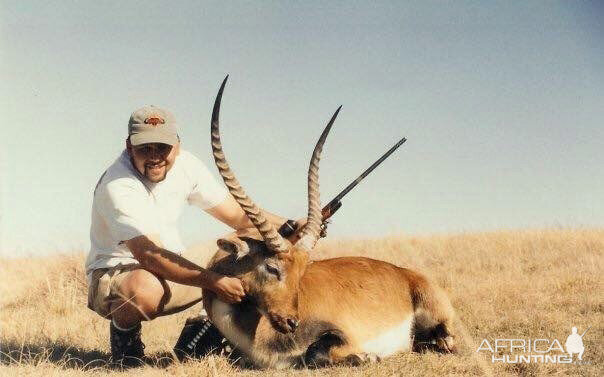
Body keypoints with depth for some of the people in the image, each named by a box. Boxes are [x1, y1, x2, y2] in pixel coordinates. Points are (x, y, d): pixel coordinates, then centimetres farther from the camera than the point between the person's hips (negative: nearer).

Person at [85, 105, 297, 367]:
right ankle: (124, 333, -8)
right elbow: (149, 256, -34)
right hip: (114, 274, -6)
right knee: (146, 288, -41)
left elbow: (238, 216, 0)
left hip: (171, 272, 6)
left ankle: (198, 334, 12)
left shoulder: (185, 166, -5)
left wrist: (290, 227, -16)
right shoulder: (117, 186, -26)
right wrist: (215, 282, -40)